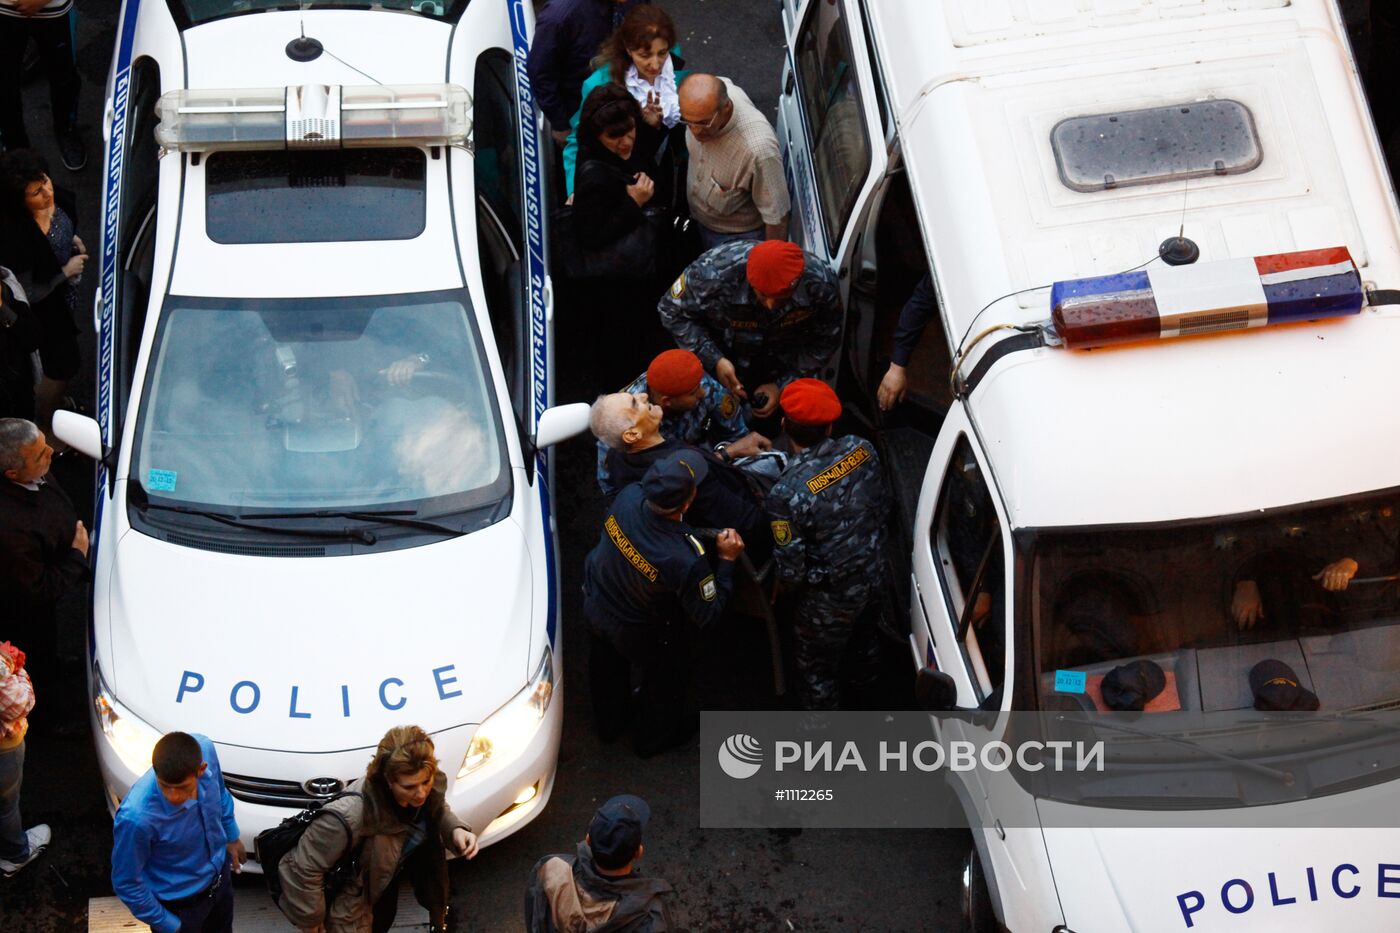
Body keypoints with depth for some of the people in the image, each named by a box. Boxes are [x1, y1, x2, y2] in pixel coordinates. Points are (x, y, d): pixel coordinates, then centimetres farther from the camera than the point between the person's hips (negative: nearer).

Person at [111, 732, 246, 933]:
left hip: (220, 875, 6)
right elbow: (126, 883, -24)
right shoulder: (135, 817, -41)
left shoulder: (204, 749, -27)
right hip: (179, 905, -6)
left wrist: (232, 836, 12)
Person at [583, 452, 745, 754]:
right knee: (660, 684, 30)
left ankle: (608, 723, 63)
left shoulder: (628, 497, -32)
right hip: (640, 633, -5)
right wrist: (727, 560, -20)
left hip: (595, 605, 5)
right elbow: (708, 616, -26)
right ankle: (654, 737, 58)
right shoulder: (686, 561, -43)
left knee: (607, 671, 34)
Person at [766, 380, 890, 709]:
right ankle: (865, 679, 68)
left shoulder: (786, 494, -35)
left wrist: (787, 581, -1)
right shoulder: (861, 449, -20)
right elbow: (883, 506, -2)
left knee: (818, 668, 23)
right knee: (864, 628, 38)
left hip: (829, 599, -6)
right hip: (874, 575, 6)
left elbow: (791, 567, -25)